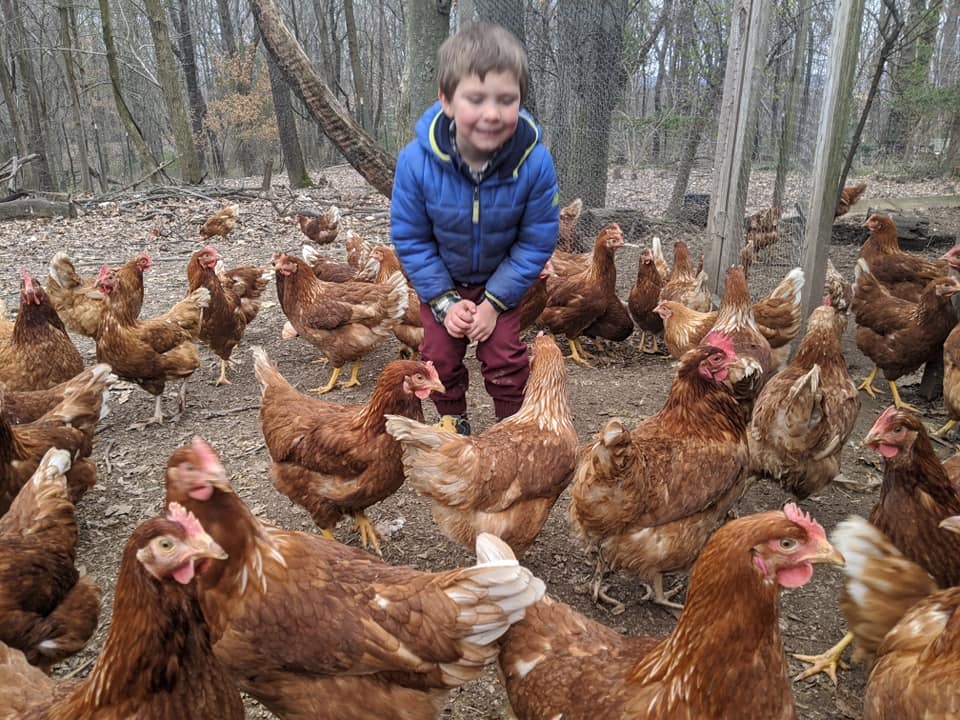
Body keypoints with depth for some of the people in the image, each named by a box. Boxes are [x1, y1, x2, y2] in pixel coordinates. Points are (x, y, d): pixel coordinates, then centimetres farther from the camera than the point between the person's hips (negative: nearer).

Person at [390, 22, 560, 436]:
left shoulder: (535, 162, -30)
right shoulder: (416, 161, -30)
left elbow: (537, 241, -18)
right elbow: (410, 238, -15)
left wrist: (494, 301, -19)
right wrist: (443, 301, -17)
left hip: (502, 278, -1)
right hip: (441, 279, 1)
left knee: (505, 355, -1)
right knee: (440, 355, 5)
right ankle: (452, 420, 32)